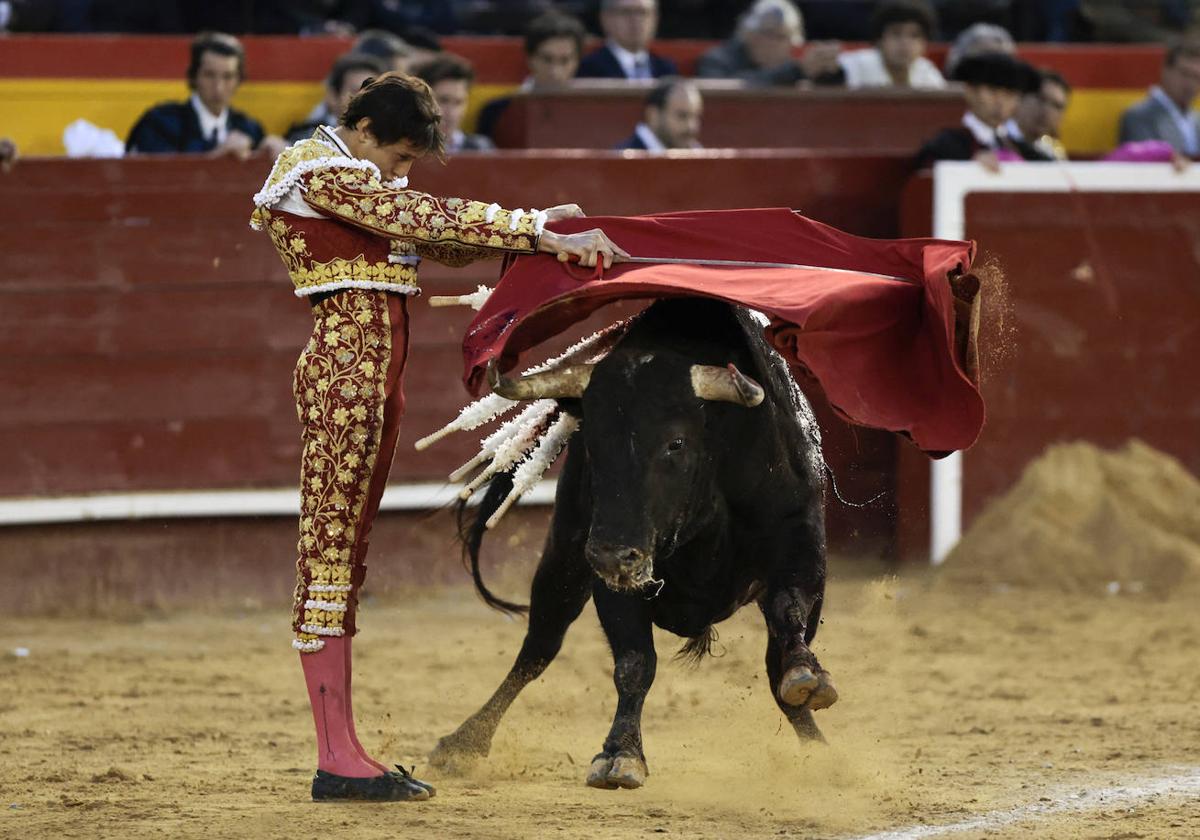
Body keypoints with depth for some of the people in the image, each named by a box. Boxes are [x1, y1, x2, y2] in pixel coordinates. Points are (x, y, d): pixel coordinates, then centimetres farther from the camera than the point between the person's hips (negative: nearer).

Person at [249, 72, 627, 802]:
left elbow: (437, 241, 19)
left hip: (379, 374, 10)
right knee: (329, 552, -8)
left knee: (346, 557, 9)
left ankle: (342, 753, 11)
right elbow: (432, 222, -16)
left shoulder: (360, 181, 21)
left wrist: (537, 228, 7)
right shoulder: (320, 173, -10)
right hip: (344, 365, -10)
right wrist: (540, 236, -17)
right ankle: (338, 760, -9)